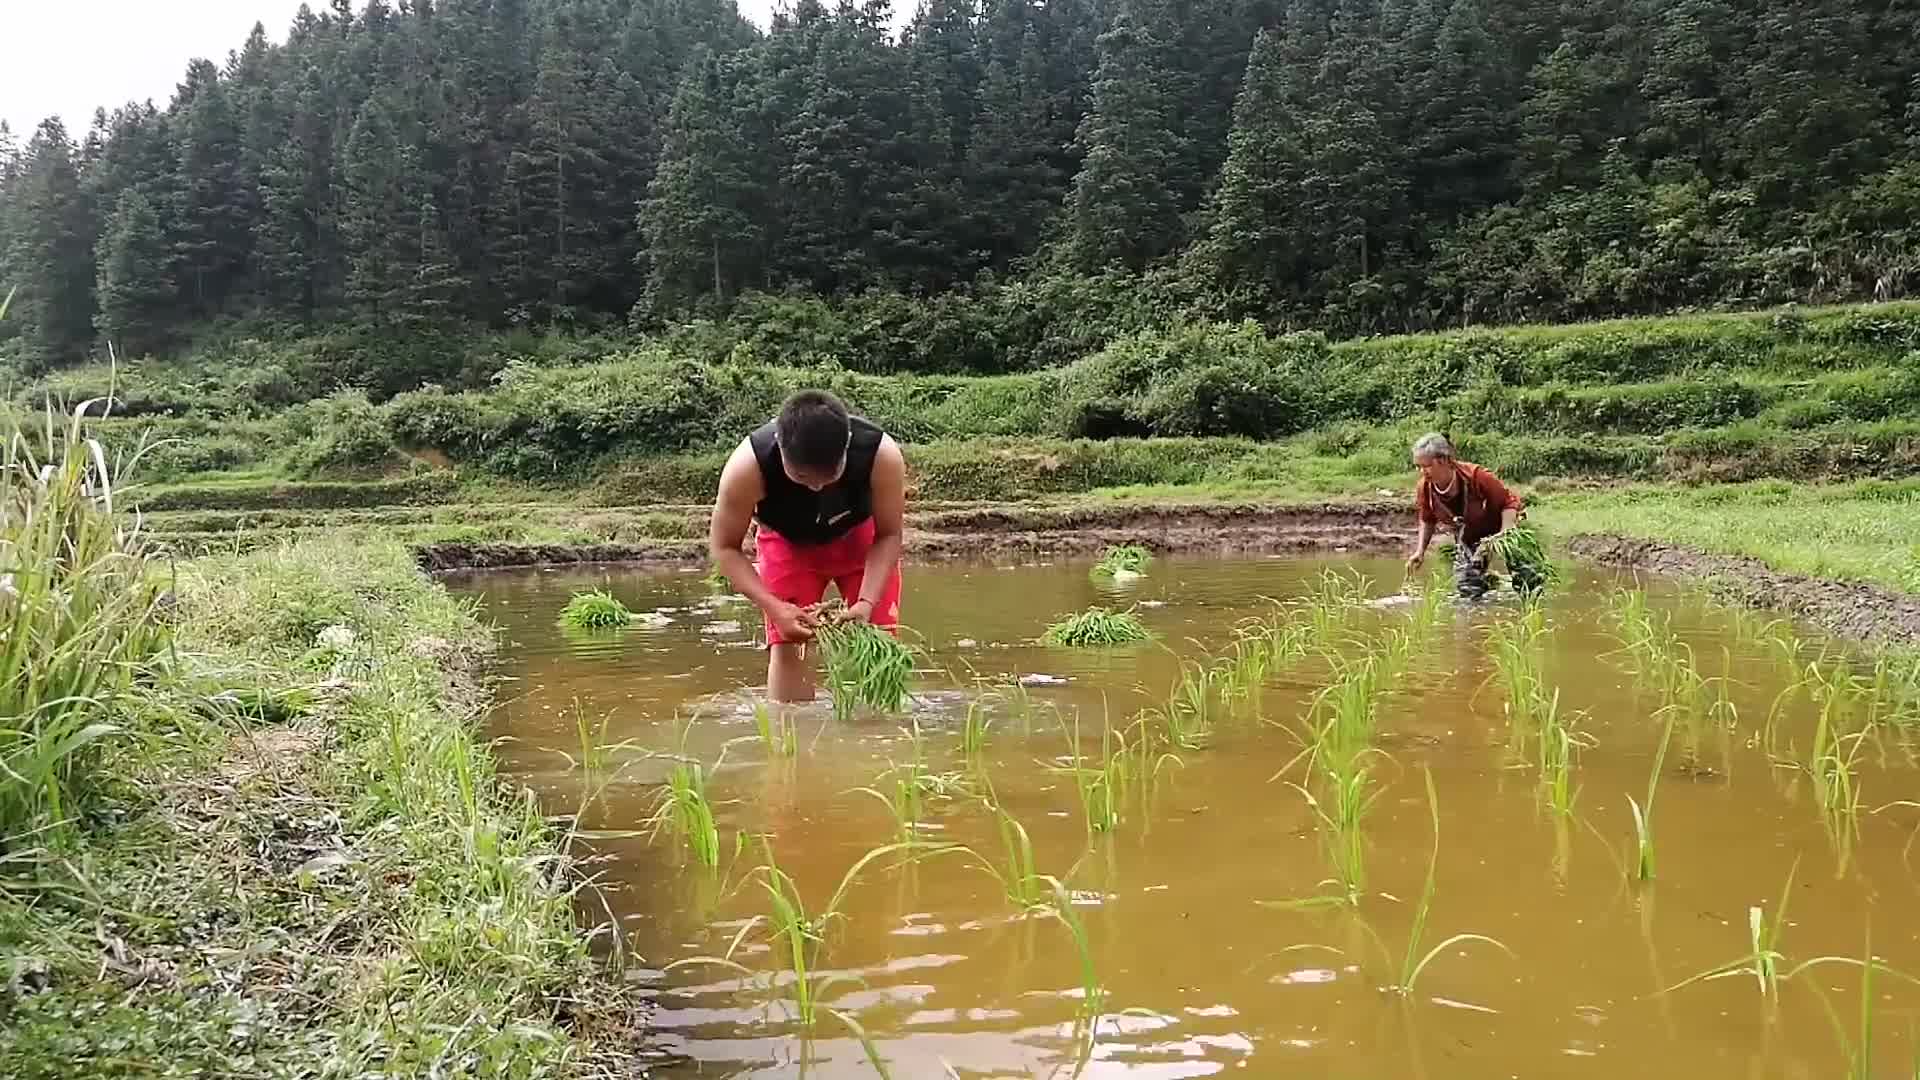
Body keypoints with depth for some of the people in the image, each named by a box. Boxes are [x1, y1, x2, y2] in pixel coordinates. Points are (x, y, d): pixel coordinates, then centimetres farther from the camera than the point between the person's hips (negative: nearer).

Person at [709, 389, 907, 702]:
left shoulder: (882, 455, -38)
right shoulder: (748, 465, -39)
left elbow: (888, 535, -21)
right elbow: (724, 546, -24)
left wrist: (867, 602, -34)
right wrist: (774, 607, -35)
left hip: (861, 535, 0)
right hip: (788, 541, 0)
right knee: (787, 644, -10)